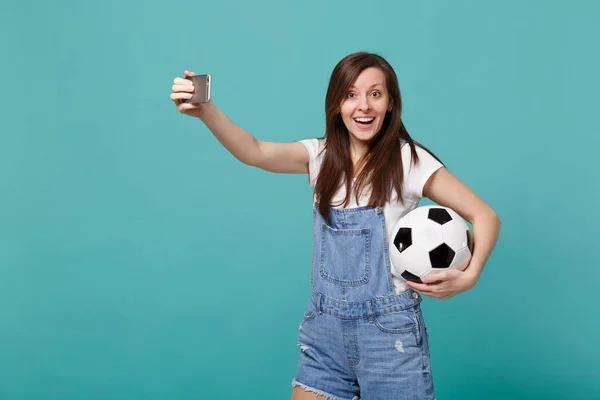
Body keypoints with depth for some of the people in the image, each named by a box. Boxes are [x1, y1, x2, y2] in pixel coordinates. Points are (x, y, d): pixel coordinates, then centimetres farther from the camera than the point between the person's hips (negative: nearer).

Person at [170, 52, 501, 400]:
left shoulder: (409, 160, -8)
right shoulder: (321, 156, 2)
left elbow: (486, 217, -5)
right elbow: (255, 152, -15)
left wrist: (469, 276, -21)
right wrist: (205, 110, -31)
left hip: (389, 329, -3)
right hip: (326, 325, 4)